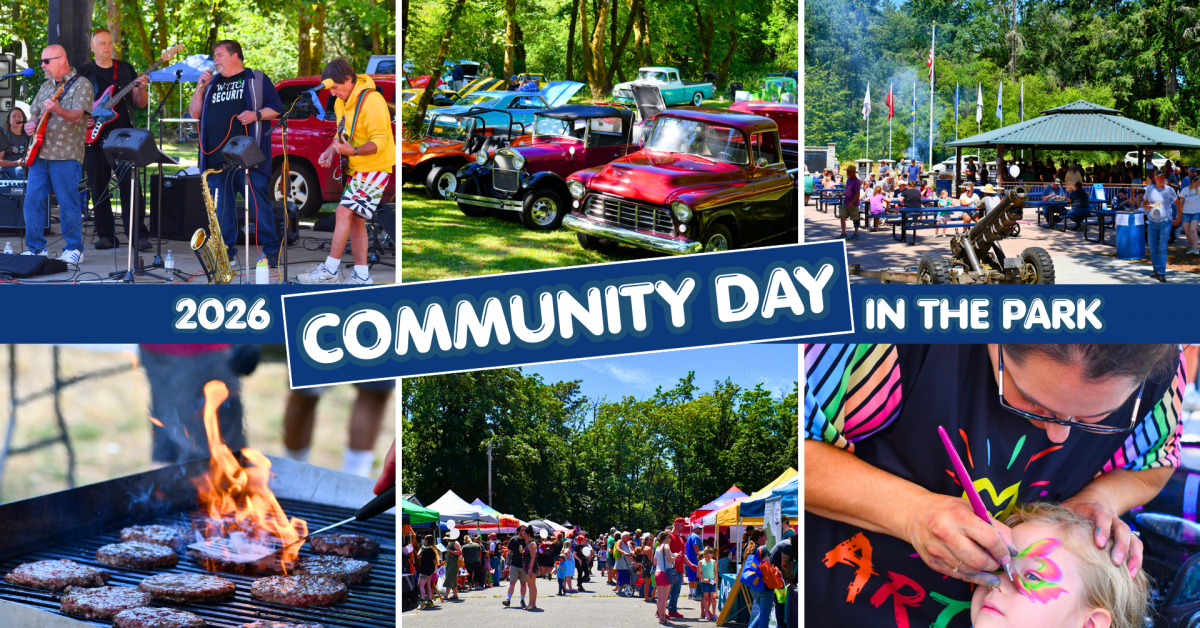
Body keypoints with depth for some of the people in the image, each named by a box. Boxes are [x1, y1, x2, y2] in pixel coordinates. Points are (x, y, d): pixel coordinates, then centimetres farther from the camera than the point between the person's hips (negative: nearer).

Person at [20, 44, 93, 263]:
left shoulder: (81, 85, -3)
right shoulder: (46, 87, 19)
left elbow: (77, 115, -17)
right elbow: (34, 113, 26)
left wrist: (57, 110, -37)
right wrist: (31, 124, 2)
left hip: (66, 155, -7)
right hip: (40, 153, 7)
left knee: (68, 204, -5)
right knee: (32, 200, 3)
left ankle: (73, 249, 3)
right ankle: (35, 247, 11)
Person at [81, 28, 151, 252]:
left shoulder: (126, 70, 11)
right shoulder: (84, 73, 9)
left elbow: (140, 104, 9)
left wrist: (142, 88, -10)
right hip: (96, 136, 1)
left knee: (130, 184, -8)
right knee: (99, 187, 2)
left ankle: (139, 235, -9)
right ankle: (106, 235, 10)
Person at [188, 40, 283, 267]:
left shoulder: (257, 80, 9)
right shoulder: (212, 82, 22)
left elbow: (277, 109, 5)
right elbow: (195, 113, 18)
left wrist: (256, 115, -12)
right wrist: (200, 87, 6)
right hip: (217, 157, 5)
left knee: (258, 203, -7)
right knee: (221, 207, 3)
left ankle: (271, 251, -1)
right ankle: (227, 252, 10)